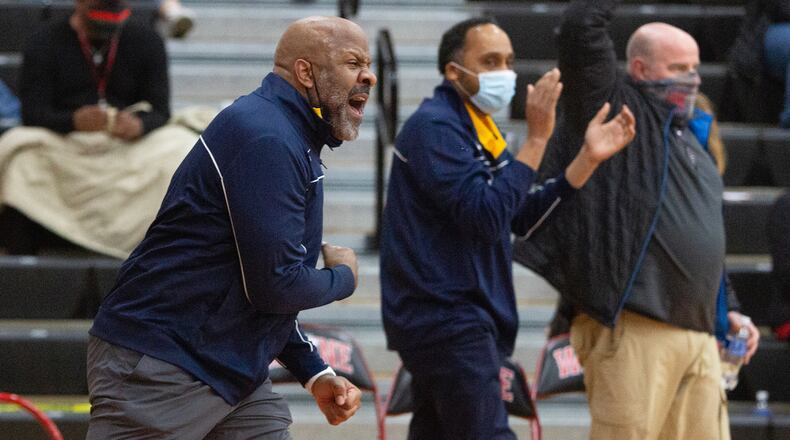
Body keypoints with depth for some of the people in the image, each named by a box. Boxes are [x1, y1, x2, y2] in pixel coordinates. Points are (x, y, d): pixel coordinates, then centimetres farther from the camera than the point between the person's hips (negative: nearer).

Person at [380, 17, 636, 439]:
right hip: (446, 320, -10)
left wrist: (588, 158, 4)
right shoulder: (434, 127, -12)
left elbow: (524, 217, 12)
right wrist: (536, 138, -21)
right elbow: (486, 216, -23)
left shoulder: (477, 130, 19)